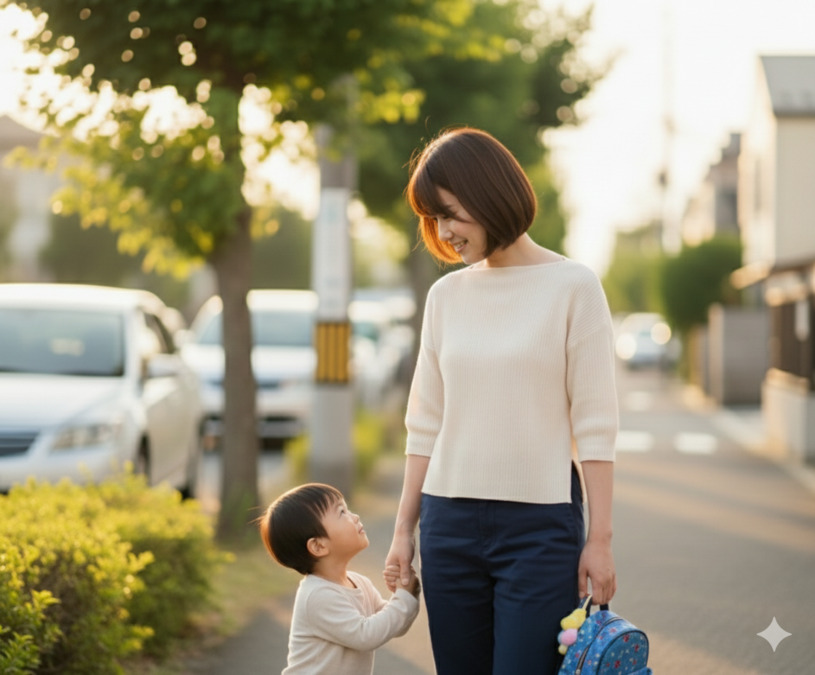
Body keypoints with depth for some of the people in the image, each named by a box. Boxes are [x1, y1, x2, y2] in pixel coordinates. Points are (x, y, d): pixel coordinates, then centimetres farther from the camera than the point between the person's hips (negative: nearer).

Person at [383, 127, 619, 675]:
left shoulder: (572, 286, -3)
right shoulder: (447, 295, 9)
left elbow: (595, 425, -5)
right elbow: (426, 424, 13)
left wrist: (600, 538, -8)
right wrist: (404, 528, 11)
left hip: (540, 525, -4)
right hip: (450, 522, 4)